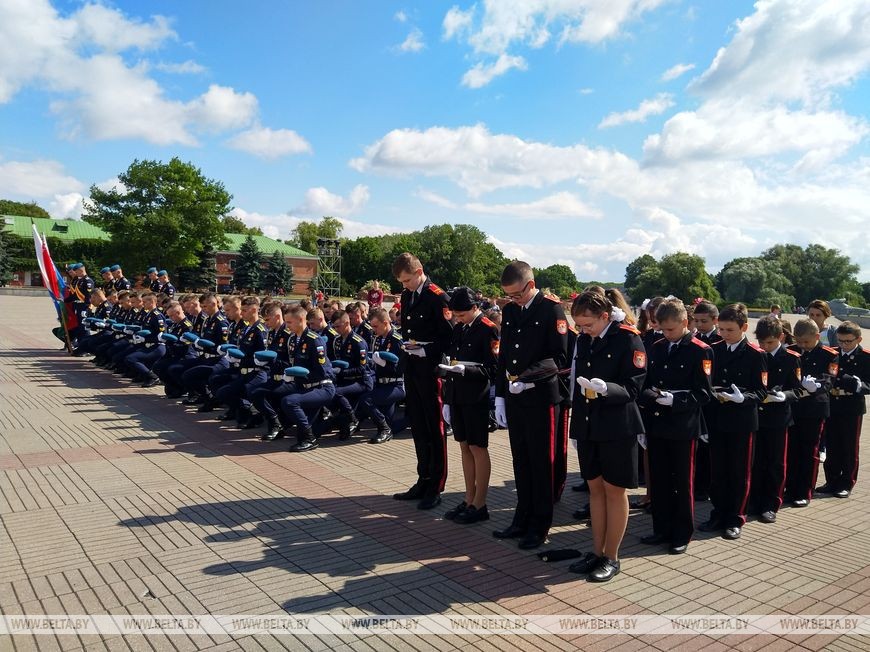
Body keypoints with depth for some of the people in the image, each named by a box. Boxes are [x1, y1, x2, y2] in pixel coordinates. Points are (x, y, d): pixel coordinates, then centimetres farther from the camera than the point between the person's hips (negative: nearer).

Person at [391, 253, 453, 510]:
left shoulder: (438, 297, -12)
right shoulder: (407, 296, 12)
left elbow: (448, 337, -13)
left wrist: (425, 350, -20)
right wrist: (405, 344, 6)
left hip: (430, 369, -8)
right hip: (411, 368, 8)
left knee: (434, 429, 2)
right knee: (418, 427, 14)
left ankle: (435, 487, 12)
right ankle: (423, 481, 26)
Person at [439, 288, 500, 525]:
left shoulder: (487, 329, -10)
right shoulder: (458, 328, 12)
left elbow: (493, 368, -13)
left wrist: (465, 369, -25)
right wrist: (447, 399, 14)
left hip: (476, 398, -7)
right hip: (457, 396, 7)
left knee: (478, 448, 0)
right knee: (465, 447, 13)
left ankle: (479, 505, 10)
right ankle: (469, 500, 24)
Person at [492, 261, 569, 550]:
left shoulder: (551, 310, -8)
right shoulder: (509, 311, 11)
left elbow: (559, 358, -13)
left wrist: (526, 378, -21)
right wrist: (500, 396, 10)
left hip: (541, 399, -6)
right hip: (514, 399, 6)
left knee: (541, 464, 5)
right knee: (521, 462, 14)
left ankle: (539, 526, 18)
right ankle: (522, 520, 27)